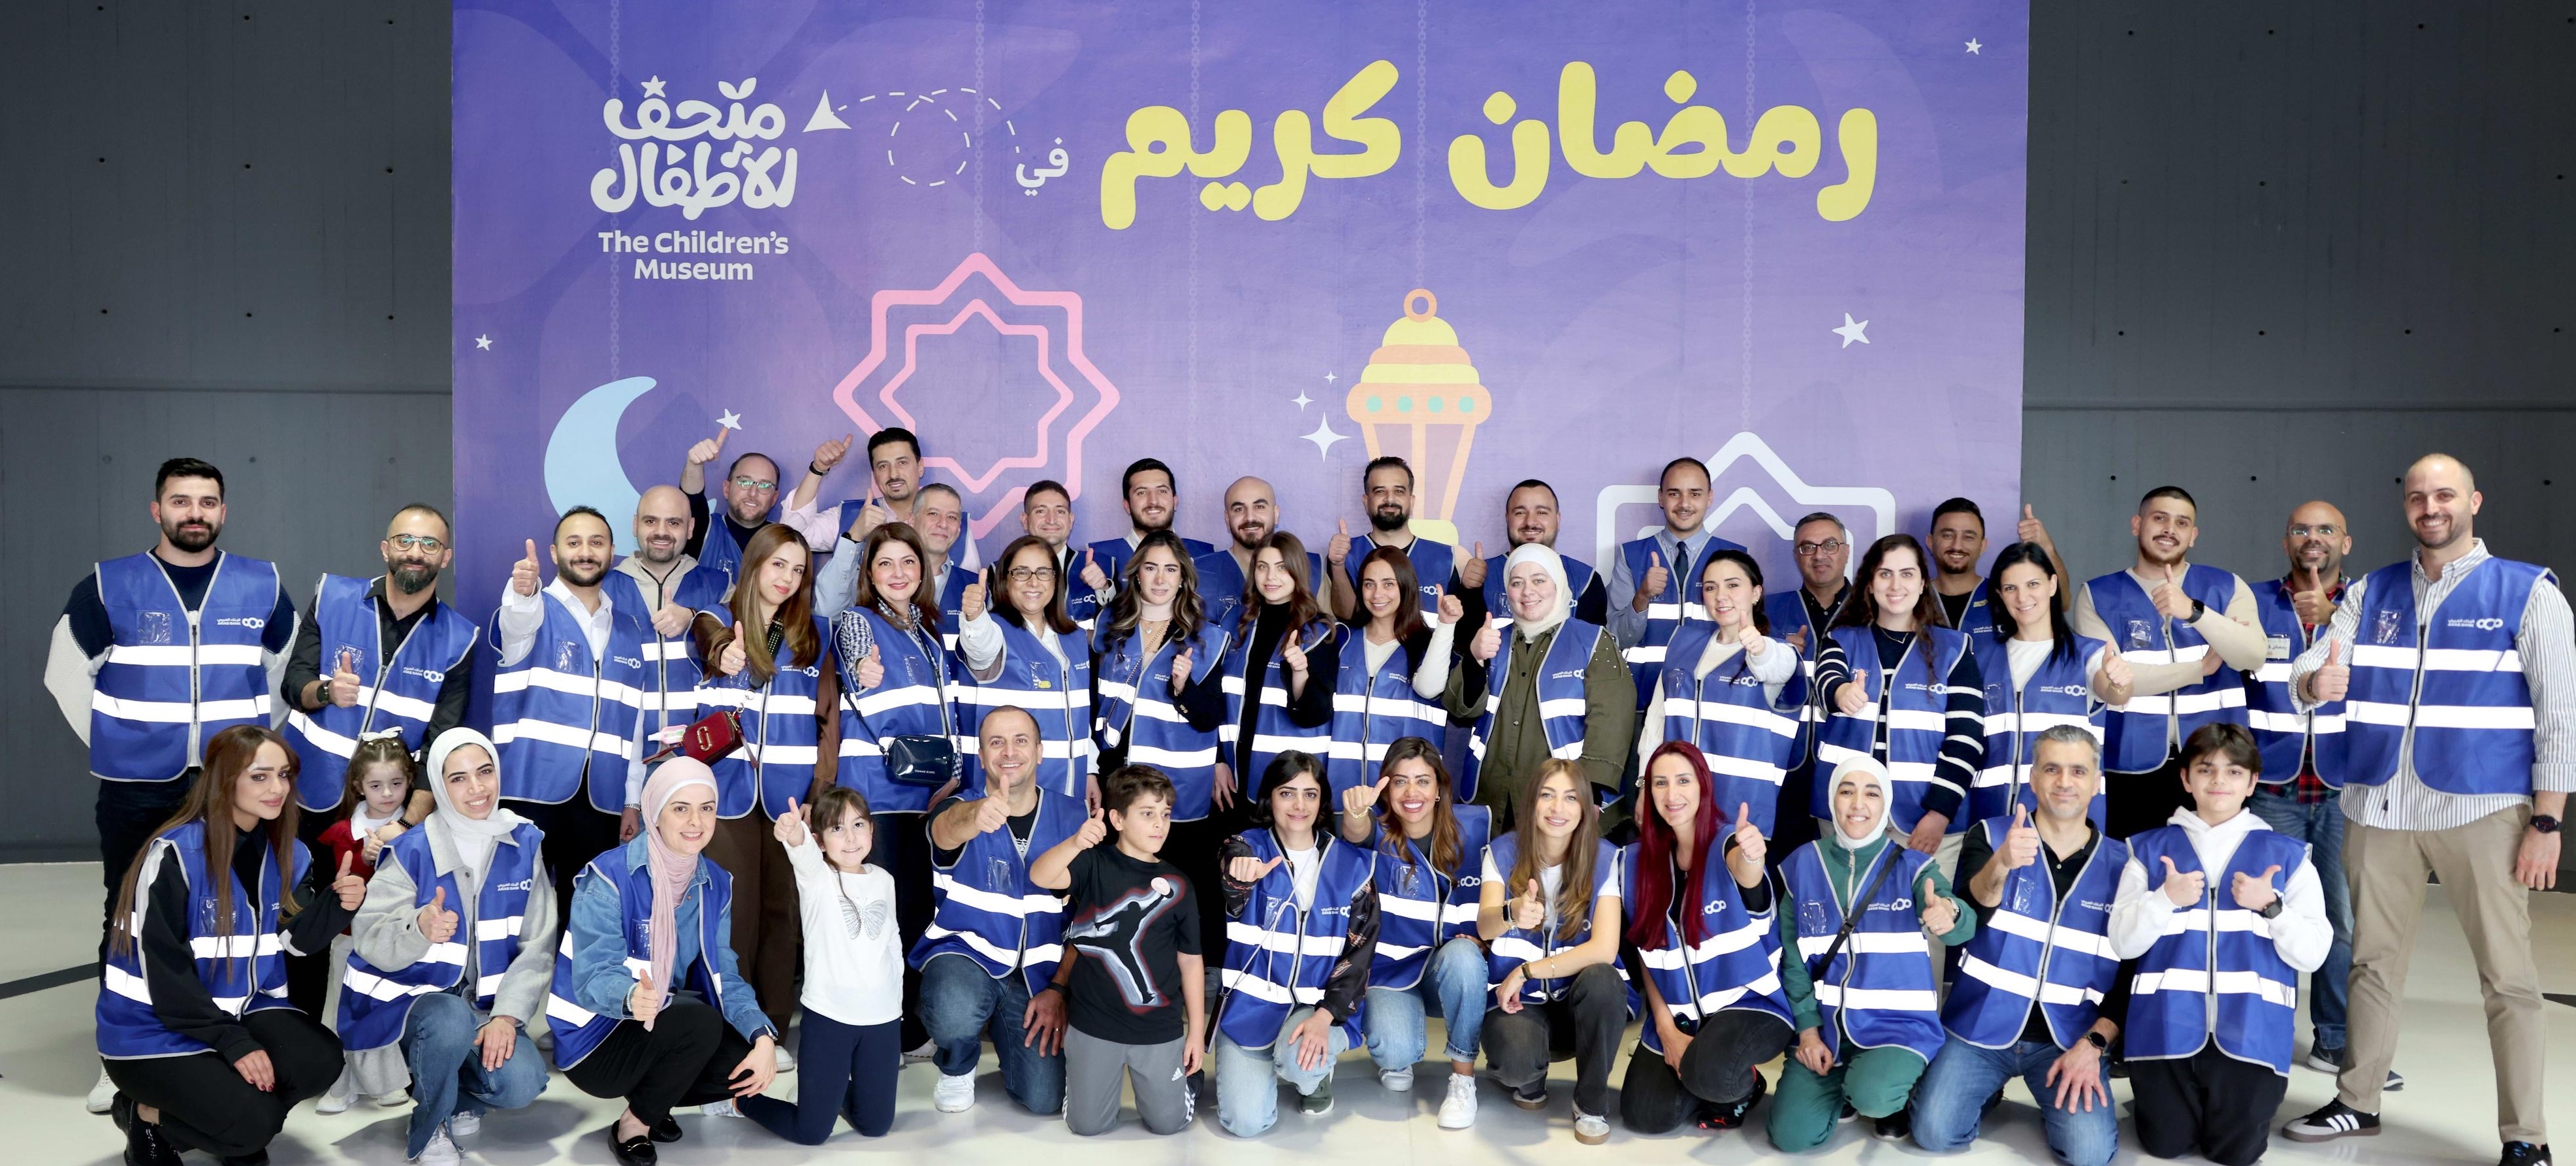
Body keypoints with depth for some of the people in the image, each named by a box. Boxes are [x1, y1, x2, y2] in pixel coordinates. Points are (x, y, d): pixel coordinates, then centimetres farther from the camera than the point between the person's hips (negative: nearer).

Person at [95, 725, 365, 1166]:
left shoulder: (285, 851, 3)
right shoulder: (175, 855, -20)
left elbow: (295, 939, -5)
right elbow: (165, 974, -20)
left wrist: (337, 904, -27)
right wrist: (235, 1043, -22)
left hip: (241, 1008, 6)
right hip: (153, 1027, -6)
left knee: (320, 1060, -20)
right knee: (250, 1123, -23)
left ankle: (245, 1117, 8)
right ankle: (144, 1116, 6)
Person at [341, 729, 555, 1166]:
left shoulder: (525, 844, -4)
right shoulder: (412, 851, -13)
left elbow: (538, 945, -5)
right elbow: (370, 941, -18)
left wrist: (508, 1014, -17)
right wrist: (419, 929, -40)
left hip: (486, 1002, 3)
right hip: (412, 994, -3)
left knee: (522, 1084, -22)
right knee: (453, 1022, -36)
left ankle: (457, 1099, 15)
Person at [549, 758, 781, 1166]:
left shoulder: (716, 884, 0)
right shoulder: (610, 877, -20)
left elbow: (722, 975, -4)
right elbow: (593, 976, -26)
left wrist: (763, 1036, -22)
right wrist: (631, 996, -51)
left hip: (663, 1030, 6)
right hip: (594, 1039, -6)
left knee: (752, 1061, -16)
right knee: (698, 1019, -32)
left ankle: (651, 1095, 11)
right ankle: (632, 1124, -7)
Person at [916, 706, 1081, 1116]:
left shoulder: (1071, 814, -2)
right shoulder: (960, 810, -11)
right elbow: (948, 826, -38)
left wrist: (1059, 989, -6)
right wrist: (978, 815, -63)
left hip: (1038, 971, 2)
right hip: (965, 951, -2)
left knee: (1044, 1098, -9)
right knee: (954, 1015, -37)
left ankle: (1004, 1030, 26)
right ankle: (958, 1066, 3)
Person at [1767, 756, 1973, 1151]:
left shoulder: (1911, 865, -5)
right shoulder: (1802, 865, 0)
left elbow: (1962, 928, -24)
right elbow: (1793, 956, 3)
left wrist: (1948, 914, -49)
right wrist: (1808, 1029, -6)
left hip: (1898, 1022, -2)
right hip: (1826, 1023, 3)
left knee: (1873, 1097, -33)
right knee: (1790, 1135, -12)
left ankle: (1893, 1091, 6)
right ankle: (1844, 1086, 21)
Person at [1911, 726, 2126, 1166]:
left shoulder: (2120, 865, 1)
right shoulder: (1990, 835, -3)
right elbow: (1969, 912, -22)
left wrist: (2093, 1044, -11)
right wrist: (2002, 865, -44)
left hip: (2068, 1037, 0)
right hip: (1982, 1025, 0)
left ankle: (2061, 1092, 12)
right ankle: (1990, 1086, 15)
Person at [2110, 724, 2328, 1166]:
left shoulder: (2288, 856, 8)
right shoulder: (2149, 849, 8)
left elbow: (2312, 953, 1)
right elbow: (2123, 943, 2)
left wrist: (2270, 906, -15)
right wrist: (2166, 899, -14)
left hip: (2249, 1029, 0)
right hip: (2168, 1026, 1)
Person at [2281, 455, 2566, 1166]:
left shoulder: (2528, 592, 0)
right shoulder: (2370, 593, 10)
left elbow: (2559, 712, -3)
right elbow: (2307, 671, 1)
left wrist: (2547, 822, -9)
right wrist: (2316, 683, -25)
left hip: (2482, 809, -4)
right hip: (2378, 808, 4)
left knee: (2507, 977, 0)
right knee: (2374, 961, 13)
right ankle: (2358, 1102, 25)